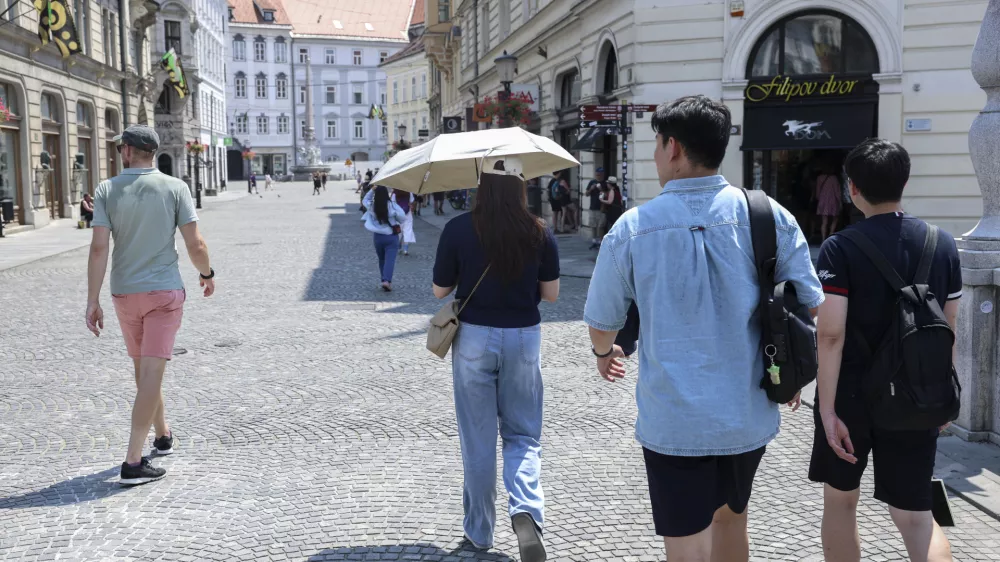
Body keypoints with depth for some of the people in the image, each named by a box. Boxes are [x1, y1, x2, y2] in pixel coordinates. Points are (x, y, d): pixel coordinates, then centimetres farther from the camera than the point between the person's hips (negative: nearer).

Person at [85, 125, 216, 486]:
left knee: (143, 369, 21)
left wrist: (93, 301, -8)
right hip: (164, 292, -2)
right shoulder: (175, 188, -5)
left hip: (125, 294, 2)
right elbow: (195, 244, -8)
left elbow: (99, 248, -10)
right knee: (152, 372, -5)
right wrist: (207, 274, 11)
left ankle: (163, 435, 38)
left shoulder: (107, 190, -3)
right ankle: (133, 462, -10)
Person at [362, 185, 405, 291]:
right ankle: (387, 280, -22)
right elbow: (402, 218, -8)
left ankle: (384, 280, 21)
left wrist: (372, 190, 6)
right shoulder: (392, 205, -12)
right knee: (390, 259, -7)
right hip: (391, 236, -3)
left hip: (377, 236, 3)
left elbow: (365, 200, 18)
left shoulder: (371, 206, -5)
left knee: (382, 259, 18)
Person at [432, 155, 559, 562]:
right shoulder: (539, 232, -7)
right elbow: (550, 293, -1)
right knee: (523, 435, 14)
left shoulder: (458, 229, -11)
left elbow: (440, 289, -3)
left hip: (474, 337, -1)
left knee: (478, 437, 13)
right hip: (523, 338, 1)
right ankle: (525, 511, -10)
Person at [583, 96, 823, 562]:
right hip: (750, 415, 3)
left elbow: (602, 321, 3)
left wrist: (604, 352, 26)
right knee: (730, 517, 26)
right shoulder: (770, 216, -6)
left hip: (673, 421, -3)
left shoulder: (632, 227, -9)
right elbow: (809, 306, -2)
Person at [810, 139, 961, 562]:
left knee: (840, 498, 17)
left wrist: (827, 408, -16)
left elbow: (830, 333, -19)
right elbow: (949, 330, 8)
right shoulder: (943, 245, 2)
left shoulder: (840, 249, -12)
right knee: (914, 513, 10)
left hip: (853, 395, -3)